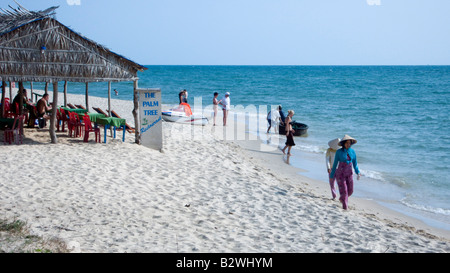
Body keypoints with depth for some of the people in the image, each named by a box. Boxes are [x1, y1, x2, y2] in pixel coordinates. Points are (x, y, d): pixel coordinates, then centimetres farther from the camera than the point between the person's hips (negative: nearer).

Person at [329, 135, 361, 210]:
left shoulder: (352, 151, 0)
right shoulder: (339, 152, -11)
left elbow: (355, 163, 6)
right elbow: (335, 164, -4)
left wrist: (358, 173, -7)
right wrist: (332, 175, 0)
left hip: (349, 173, 4)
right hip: (340, 173, -4)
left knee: (350, 191, 9)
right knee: (343, 191, -8)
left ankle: (342, 199, 40)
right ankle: (345, 207, 3)